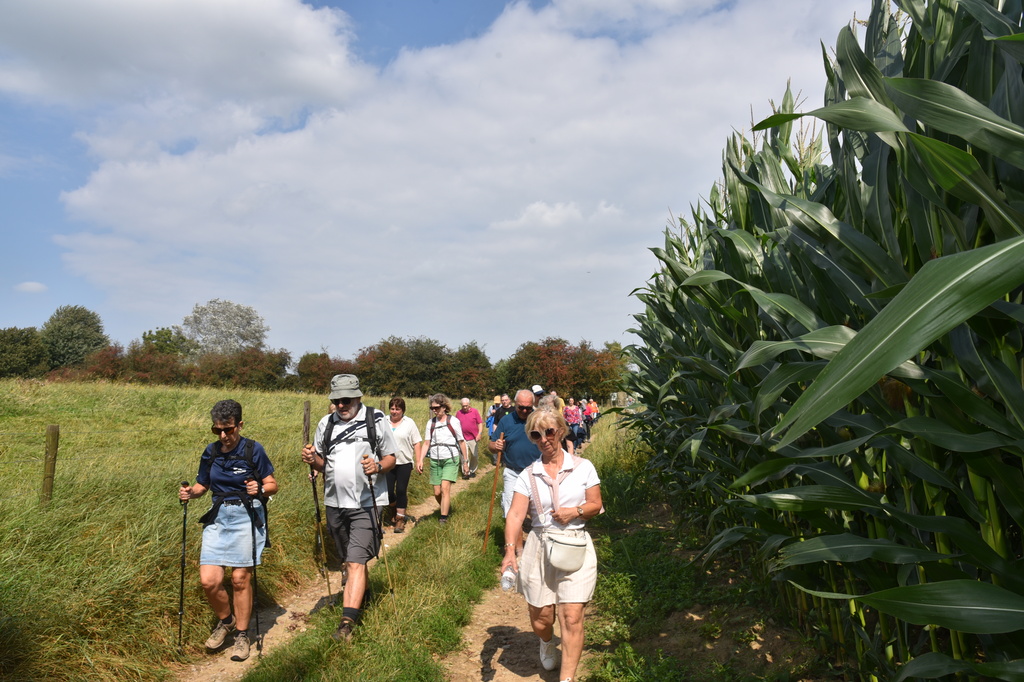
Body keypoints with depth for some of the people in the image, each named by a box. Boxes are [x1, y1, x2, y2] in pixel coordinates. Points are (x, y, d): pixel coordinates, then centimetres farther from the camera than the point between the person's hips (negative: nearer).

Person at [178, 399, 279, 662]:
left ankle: (242, 634, 20)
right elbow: (202, 485, 17)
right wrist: (190, 492, -4)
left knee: (240, 578, 0)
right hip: (217, 518, 4)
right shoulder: (210, 452, 6)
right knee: (208, 580, -5)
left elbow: (272, 484, -1)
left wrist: (260, 489, -22)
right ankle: (225, 620, 25)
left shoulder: (254, 450, -6)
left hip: (247, 517, -4)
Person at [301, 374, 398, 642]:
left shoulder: (376, 420, -4)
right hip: (335, 502, 5)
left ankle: (347, 622, -13)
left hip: (366, 503, -5)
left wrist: (378, 466, -21)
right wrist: (313, 459, -7)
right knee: (349, 561, 17)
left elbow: (391, 458, 1)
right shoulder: (326, 424, 8)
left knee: (356, 563, -12)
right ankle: (361, 599, 39)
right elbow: (323, 464, 15)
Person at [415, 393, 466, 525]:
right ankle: (447, 508, 33)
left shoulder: (453, 421, -4)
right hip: (435, 460, 4)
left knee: (445, 488, -18)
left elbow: (461, 442, 3)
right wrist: (420, 460, -7)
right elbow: (427, 444, 6)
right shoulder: (430, 423, 6)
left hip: (450, 459, -4)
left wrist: (465, 461, 6)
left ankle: (444, 519, -12)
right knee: (437, 493, 5)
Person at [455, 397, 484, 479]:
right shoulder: (458, 413, 3)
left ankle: (472, 471, 24)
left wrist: (479, 434, -8)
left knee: (474, 456, 8)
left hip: (473, 438, 0)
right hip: (463, 438, 0)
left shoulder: (474, 411, -1)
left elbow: (480, 423, 1)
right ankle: (465, 472, 2)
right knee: (464, 456, -3)